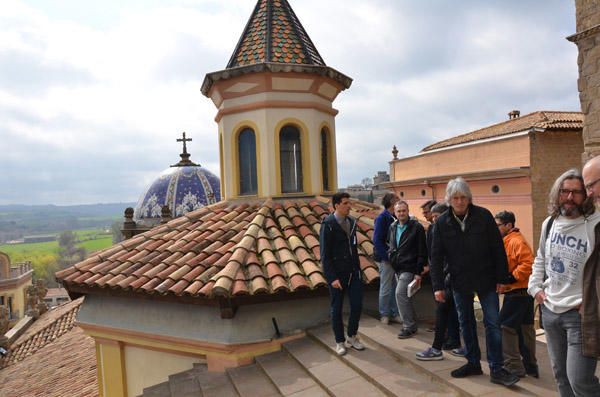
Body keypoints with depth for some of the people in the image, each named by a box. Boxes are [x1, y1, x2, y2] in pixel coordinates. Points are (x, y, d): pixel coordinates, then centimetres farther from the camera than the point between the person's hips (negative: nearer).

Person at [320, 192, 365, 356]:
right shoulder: (328, 224, -13)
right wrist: (332, 278, -17)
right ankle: (340, 342, 25)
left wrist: (357, 268, 10)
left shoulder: (351, 221, 7)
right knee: (337, 308, 8)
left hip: (353, 271, 6)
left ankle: (352, 337, 28)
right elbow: (325, 255, -14)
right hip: (337, 274, -6)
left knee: (357, 305, 7)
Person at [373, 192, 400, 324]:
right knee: (386, 288, 4)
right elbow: (377, 240, -18)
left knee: (395, 288, 13)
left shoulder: (394, 217, 8)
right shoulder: (382, 218, -14)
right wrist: (388, 257, -18)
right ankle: (385, 315, 18)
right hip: (385, 259, -7)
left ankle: (394, 314, 25)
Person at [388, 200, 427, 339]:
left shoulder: (417, 227, -10)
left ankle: (409, 326, -2)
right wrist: (392, 255, 10)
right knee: (404, 296, 13)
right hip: (397, 268, 7)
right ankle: (411, 324, 27)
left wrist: (418, 272, -14)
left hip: (409, 268, -7)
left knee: (400, 293, -14)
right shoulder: (393, 227, 8)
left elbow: (422, 252, -12)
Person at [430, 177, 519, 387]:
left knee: (493, 323, 1)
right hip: (460, 281, 2)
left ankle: (496, 369, 13)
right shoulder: (442, 223, -4)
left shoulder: (483, 216, -8)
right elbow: (436, 257, -1)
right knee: (465, 323, 13)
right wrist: (438, 286, -4)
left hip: (486, 280, -2)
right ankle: (473, 363, 29)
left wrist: (501, 277, -4)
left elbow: (498, 249, -3)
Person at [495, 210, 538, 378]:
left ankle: (513, 366, 3)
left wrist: (510, 279, -24)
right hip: (523, 293, 10)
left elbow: (528, 264, -26)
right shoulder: (507, 242, 14)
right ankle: (530, 366, 26)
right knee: (525, 328, 15)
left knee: (505, 326, -5)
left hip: (517, 293, -10)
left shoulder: (517, 241, -15)